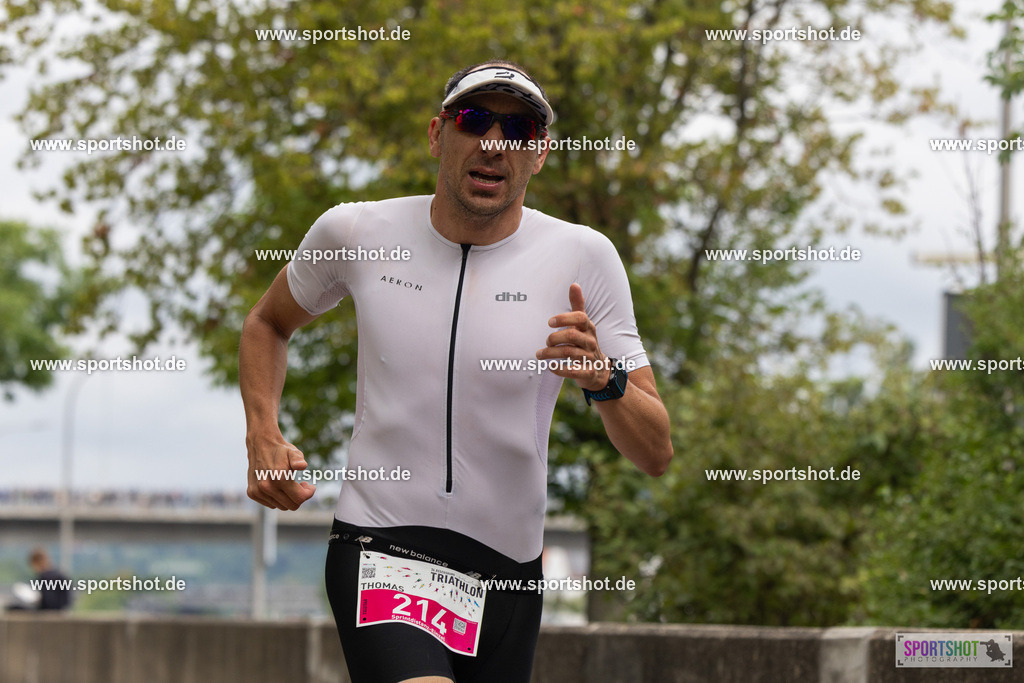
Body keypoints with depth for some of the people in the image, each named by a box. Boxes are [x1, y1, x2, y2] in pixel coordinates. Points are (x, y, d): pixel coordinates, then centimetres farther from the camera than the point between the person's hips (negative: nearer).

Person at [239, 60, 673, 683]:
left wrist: (604, 379, -26)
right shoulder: (355, 233, -1)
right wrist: (264, 438, 3)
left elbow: (656, 455, -5)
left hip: (509, 573, 3)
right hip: (379, 553, -2)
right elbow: (267, 324, 21)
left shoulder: (581, 257, -4)